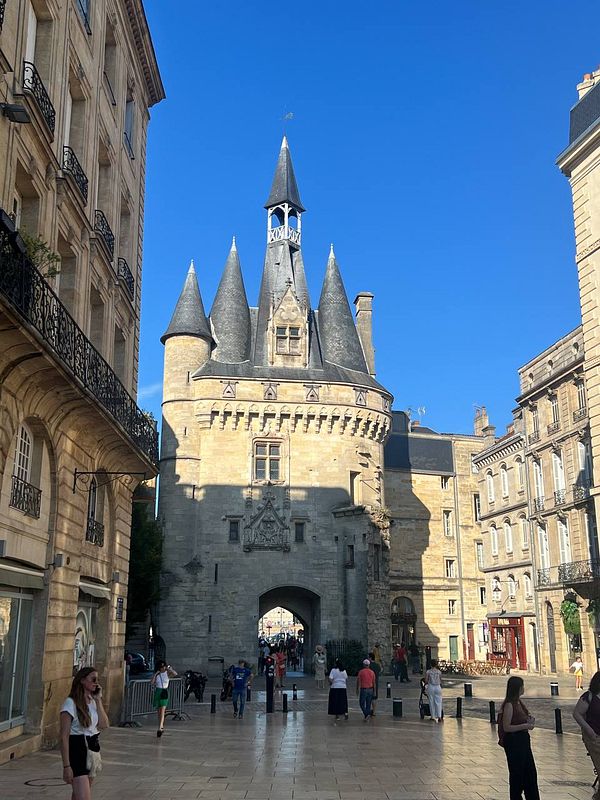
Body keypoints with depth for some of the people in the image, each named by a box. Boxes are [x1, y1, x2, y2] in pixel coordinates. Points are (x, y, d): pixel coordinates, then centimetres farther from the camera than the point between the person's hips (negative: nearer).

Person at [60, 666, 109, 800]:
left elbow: (104, 725, -1)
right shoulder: (71, 703, -13)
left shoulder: (93, 701, 10)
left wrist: (98, 700, -3)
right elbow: (64, 737, -14)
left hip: (93, 749, 7)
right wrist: (66, 766, -17)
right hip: (77, 750, -7)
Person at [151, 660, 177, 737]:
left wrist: (168, 668, -11)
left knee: (162, 711, -13)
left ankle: (159, 728, -19)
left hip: (164, 692, -3)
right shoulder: (156, 675, 5)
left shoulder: (167, 674, 0)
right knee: (158, 711, 12)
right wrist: (155, 674, -11)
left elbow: (175, 674, -20)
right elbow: (151, 683, -7)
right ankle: (161, 726, 29)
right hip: (157, 692, 3)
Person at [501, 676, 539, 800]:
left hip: (523, 740, 9)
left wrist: (529, 721, 2)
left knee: (530, 772, 14)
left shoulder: (518, 702, 9)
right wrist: (525, 726, -22)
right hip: (513, 742, -9)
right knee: (517, 773, 3)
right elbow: (506, 727, -20)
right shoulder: (509, 705, -18)